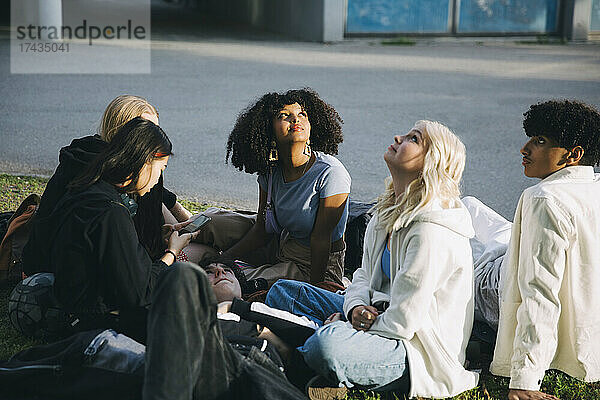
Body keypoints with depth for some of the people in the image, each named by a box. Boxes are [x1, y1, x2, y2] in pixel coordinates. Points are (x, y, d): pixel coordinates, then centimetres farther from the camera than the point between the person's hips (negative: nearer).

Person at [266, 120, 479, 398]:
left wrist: (343, 323, -9)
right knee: (283, 291, 8)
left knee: (328, 345, -38)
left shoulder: (431, 232, -23)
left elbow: (403, 322, -23)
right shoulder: (390, 211, 7)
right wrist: (356, 307, -8)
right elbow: (365, 275, 15)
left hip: (420, 352, -10)